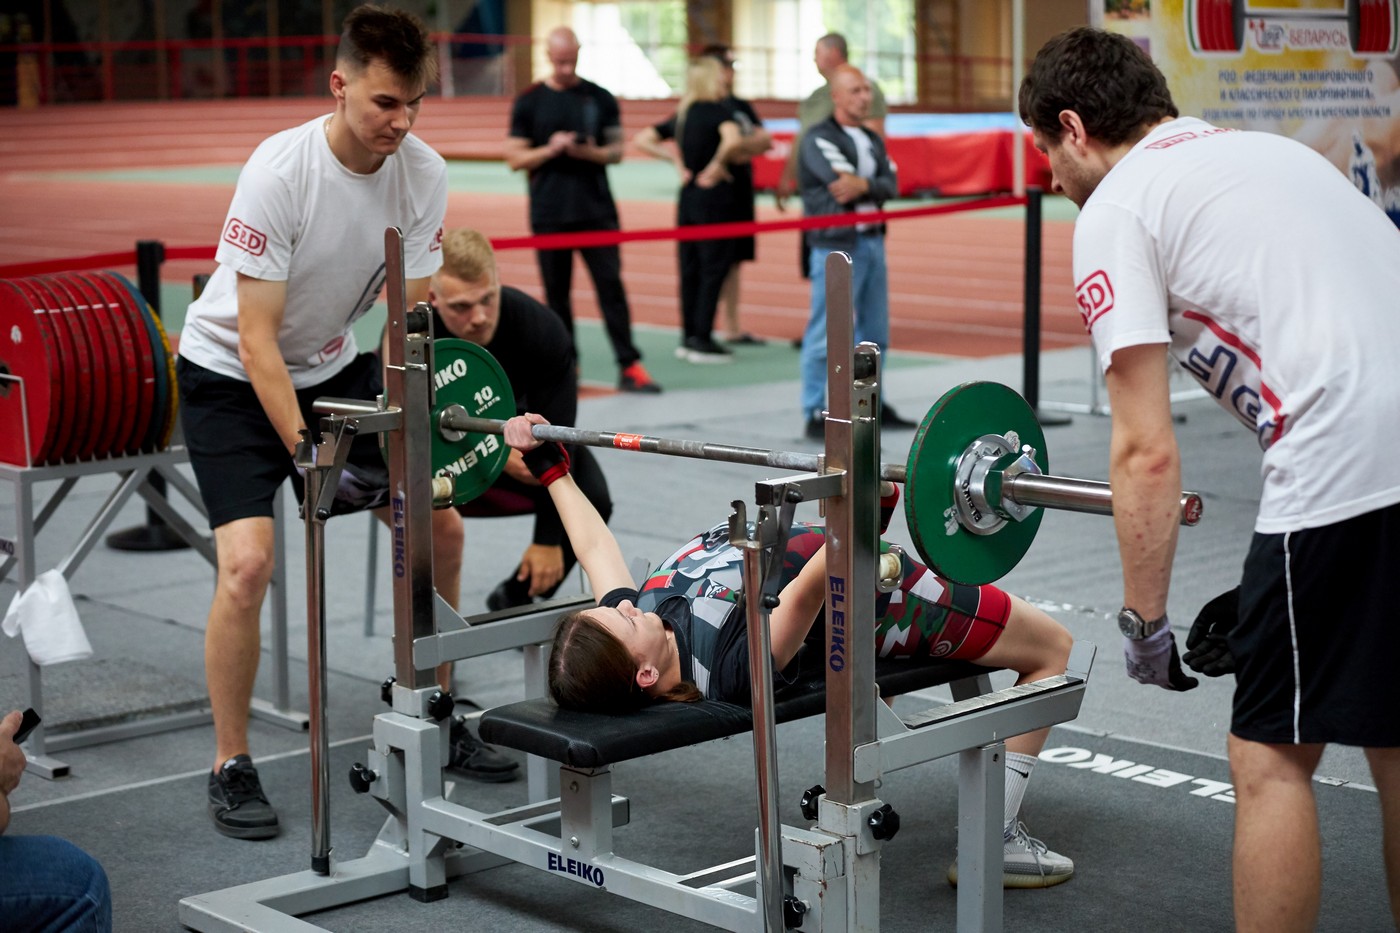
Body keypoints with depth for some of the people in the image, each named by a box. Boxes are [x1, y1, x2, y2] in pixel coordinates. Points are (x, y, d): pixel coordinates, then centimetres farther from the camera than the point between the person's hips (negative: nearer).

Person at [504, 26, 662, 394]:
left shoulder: (600, 98, 6)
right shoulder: (529, 101, 3)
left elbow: (616, 150, 7)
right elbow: (515, 159, 2)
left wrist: (588, 152, -13)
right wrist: (549, 150, -16)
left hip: (597, 211, 0)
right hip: (549, 216, 0)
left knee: (612, 285, -4)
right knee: (556, 293, 5)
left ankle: (629, 367, -5)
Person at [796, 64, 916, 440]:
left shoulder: (873, 141, 16)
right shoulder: (818, 139, -6)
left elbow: (890, 184, 0)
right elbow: (841, 179, -20)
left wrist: (862, 186, -17)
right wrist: (870, 186, -8)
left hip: (871, 241, 8)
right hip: (835, 245, -8)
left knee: (875, 331, 14)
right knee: (826, 332, -8)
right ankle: (815, 414, -4)